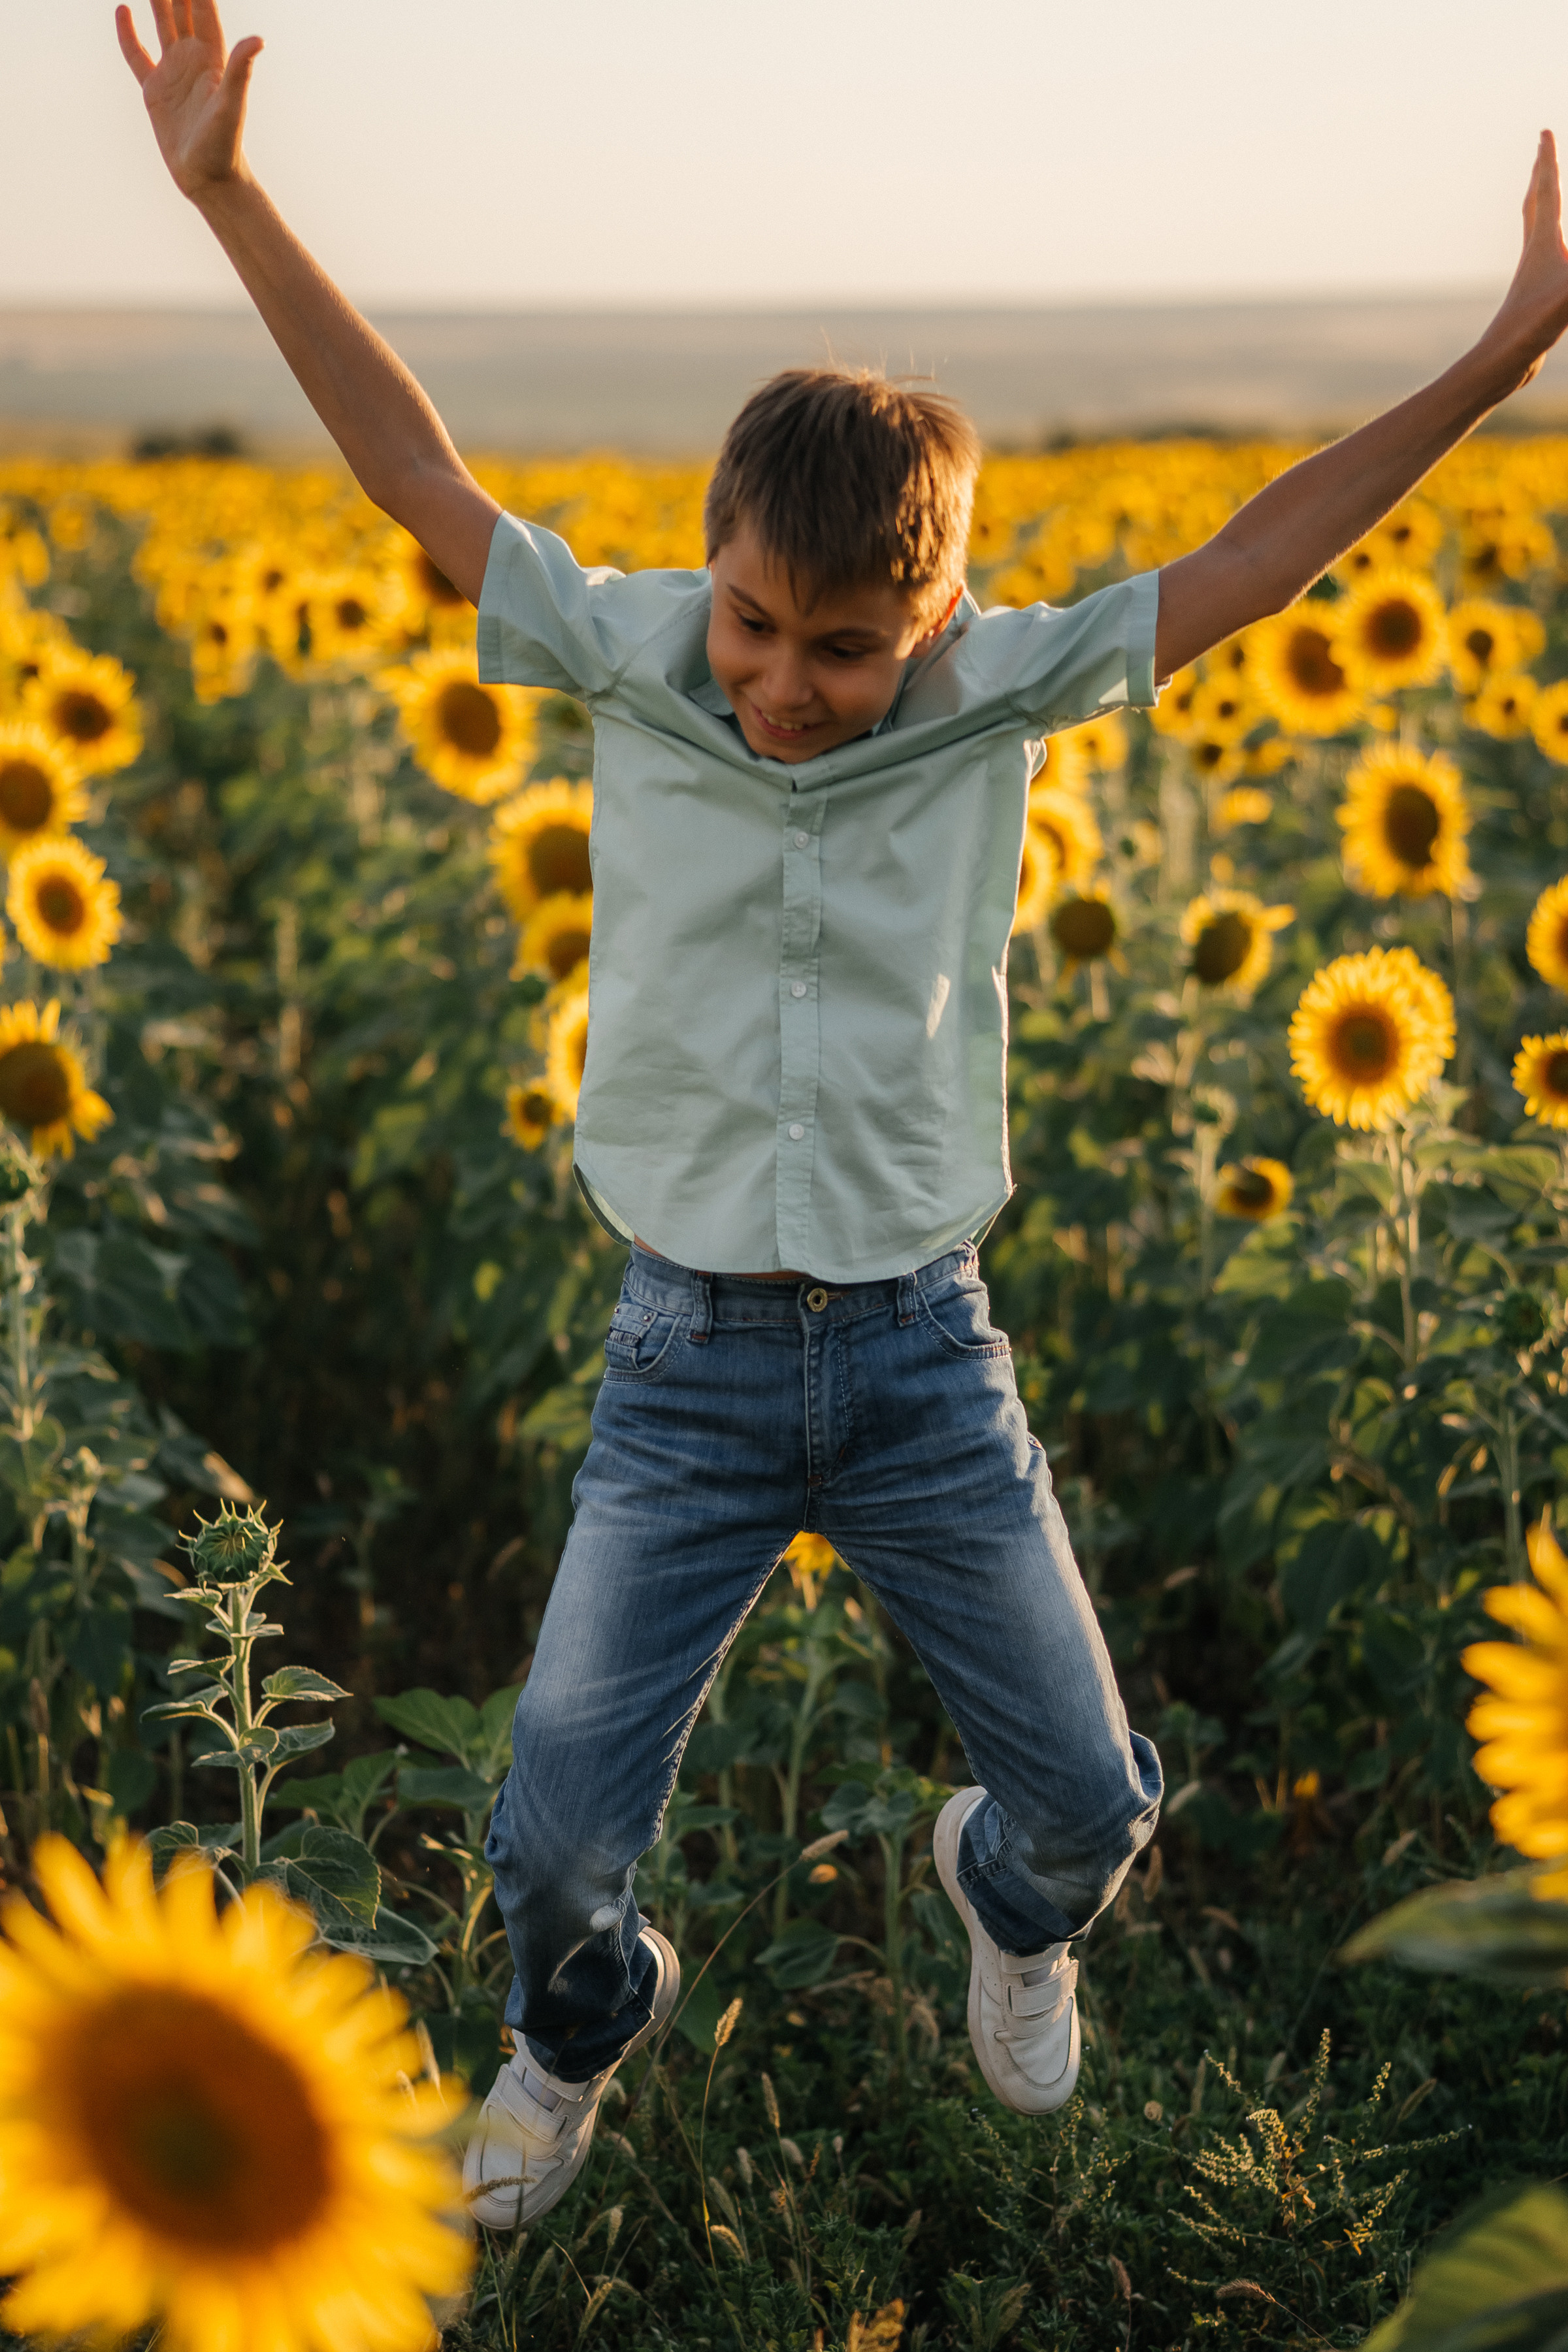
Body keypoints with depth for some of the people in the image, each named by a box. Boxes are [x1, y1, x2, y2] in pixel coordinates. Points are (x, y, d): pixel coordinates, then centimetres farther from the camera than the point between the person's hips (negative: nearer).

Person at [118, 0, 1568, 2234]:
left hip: (924, 1357, 1)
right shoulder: (630, 664, -6)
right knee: (557, 1829, -3)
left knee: (1087, 1790, 9)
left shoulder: (997, 695, -6)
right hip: (687, 1360, 0)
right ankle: (583, 2024, 36)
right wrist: (230, 193, -2)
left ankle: (1011, 1899, 49)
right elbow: (420, 475, -1)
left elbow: (1243, 565, 1)